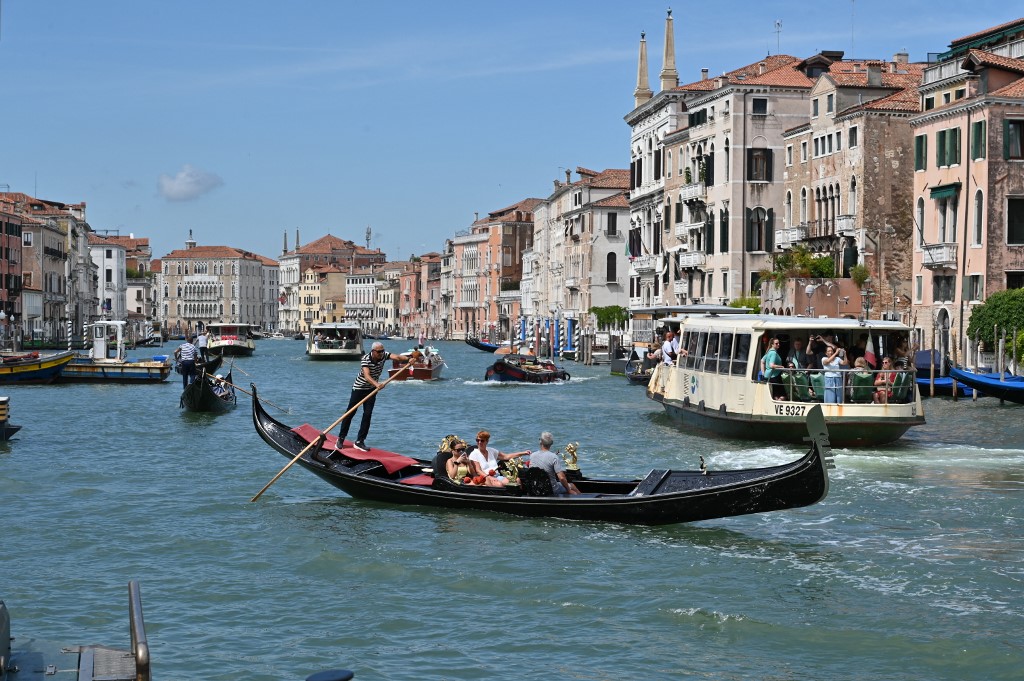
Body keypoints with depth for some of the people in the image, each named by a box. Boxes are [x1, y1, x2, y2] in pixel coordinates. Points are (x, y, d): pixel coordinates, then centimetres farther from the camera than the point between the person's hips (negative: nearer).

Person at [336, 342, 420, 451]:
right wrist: (376, 384, -58)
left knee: (368, 414, -2)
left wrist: (409, 358, -47)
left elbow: (396, 357, -28)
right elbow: (366, 376, -41)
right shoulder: (365, 359, -27)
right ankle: (341, 438, 15)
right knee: (350, 413, 3)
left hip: (372, 389, 4)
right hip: (359, 388, -4)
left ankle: (360, 441, 3)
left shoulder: (383, 355, -12)